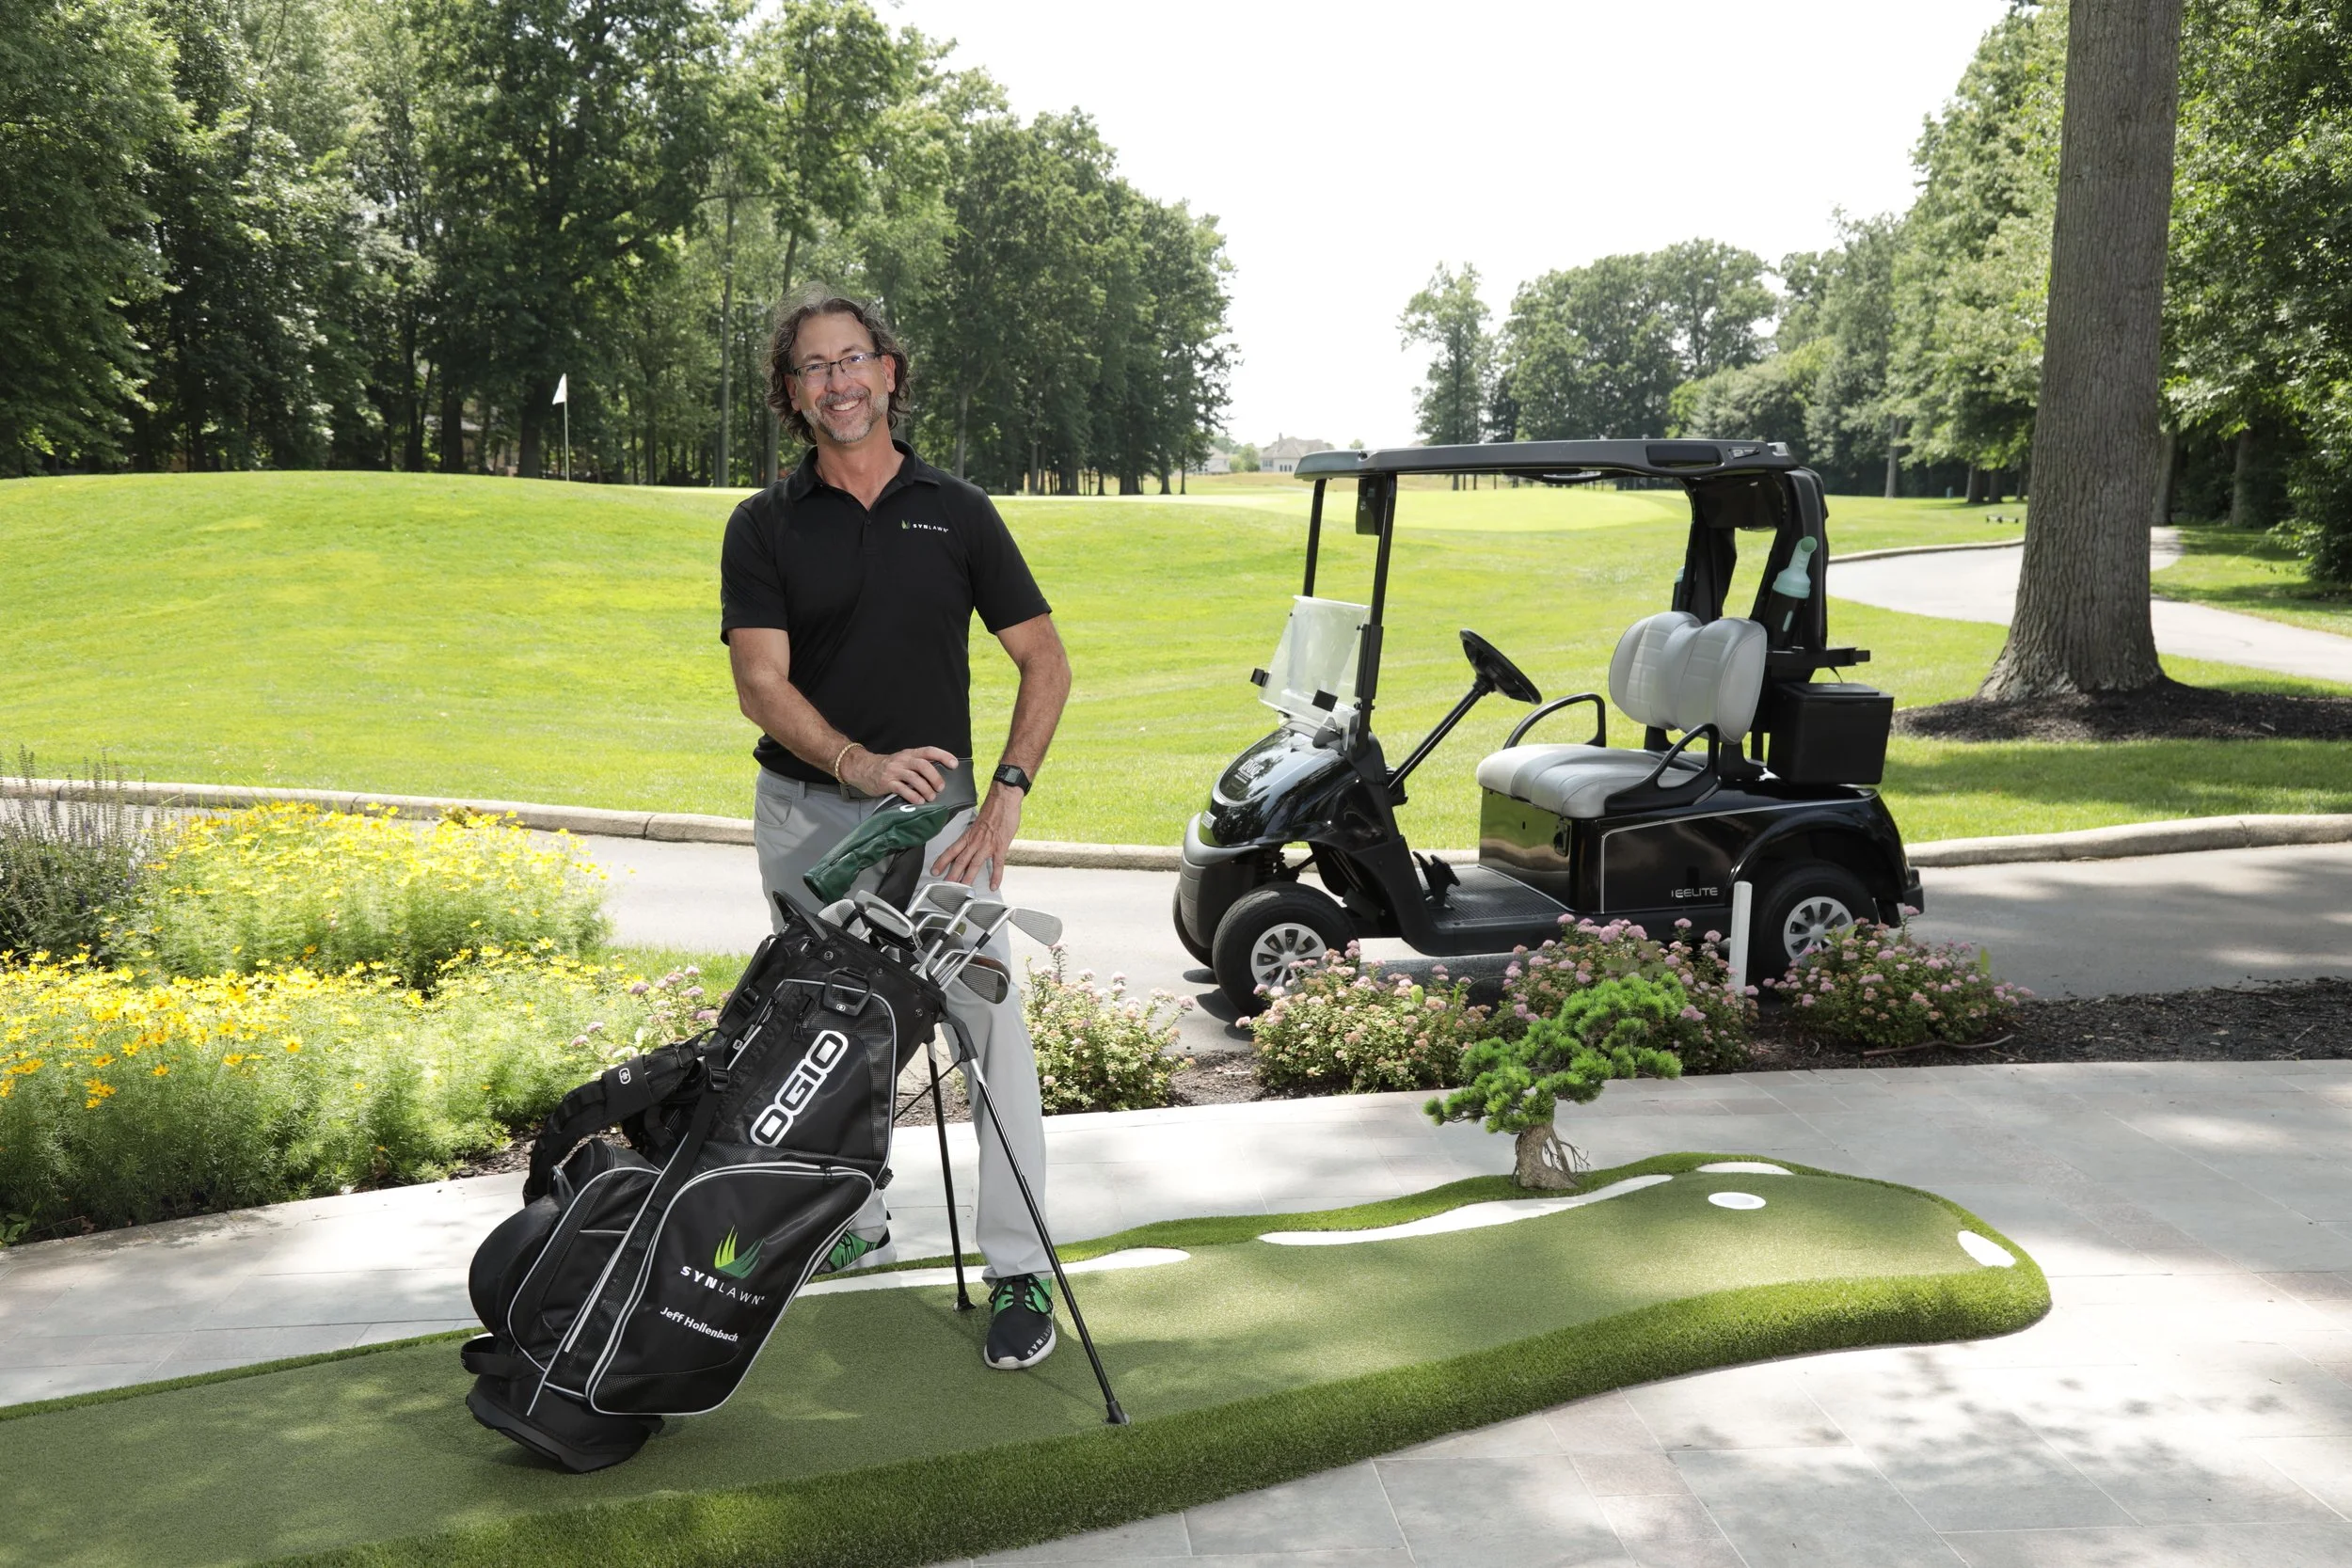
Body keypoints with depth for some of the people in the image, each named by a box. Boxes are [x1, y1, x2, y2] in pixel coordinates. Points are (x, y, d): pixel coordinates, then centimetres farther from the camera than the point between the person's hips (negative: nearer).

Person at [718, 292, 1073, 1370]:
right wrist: (859, 763, -26)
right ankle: (851, 1220, 32)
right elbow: (761, 683, -8)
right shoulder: (765, 526, 2)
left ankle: (1020, 1270, -4)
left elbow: (1044, 659, 6)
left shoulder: (958, 513, 4)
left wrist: (1008, 792, -7)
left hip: (937, 813, -1)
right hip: (806, 814, 2)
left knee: (990, 1026, -10)